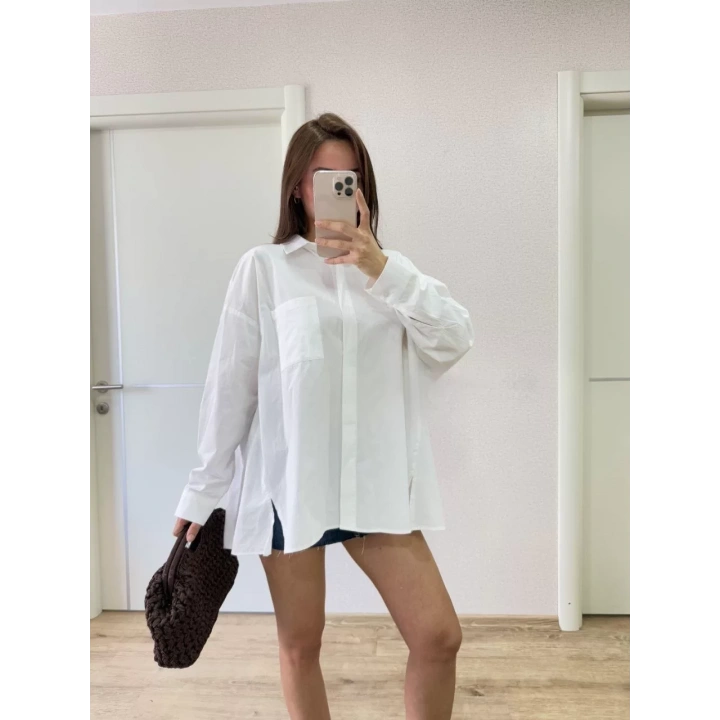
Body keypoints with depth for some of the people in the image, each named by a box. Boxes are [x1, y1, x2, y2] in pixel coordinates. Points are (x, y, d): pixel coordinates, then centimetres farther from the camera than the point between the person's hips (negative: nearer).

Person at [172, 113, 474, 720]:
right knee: (300, 645, 11)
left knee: (439, 636, 2)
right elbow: (230, 385, -1)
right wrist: (203, 493, 3)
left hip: (375, 483, 3)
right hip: (287, 482, -2)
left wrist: (381, 270, -17)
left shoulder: (390, 270, 10)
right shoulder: (264, 267, -1)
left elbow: (456, 340, -6)